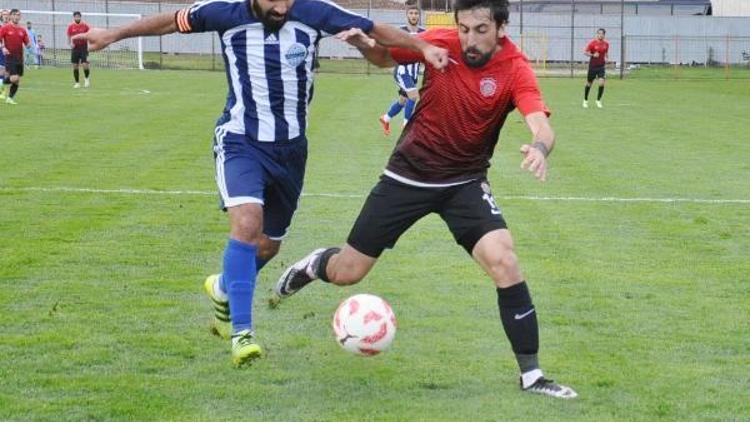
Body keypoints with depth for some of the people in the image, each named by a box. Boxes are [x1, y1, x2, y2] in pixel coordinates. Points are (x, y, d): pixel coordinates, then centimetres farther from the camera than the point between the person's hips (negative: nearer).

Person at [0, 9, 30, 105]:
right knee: (14, 78, -18)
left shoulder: (22, 30, 10)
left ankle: (10, 98, 17)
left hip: (19, 58, 5)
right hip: (9, 56, -5)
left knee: (18, 81, 4)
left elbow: (27, 43, 12)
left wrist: (29, 44, -10)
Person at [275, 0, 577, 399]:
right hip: (408, 174, 1)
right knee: (347, 273, 6)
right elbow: (385, 57, 7)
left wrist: (539, 147, -58)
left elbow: (542, 127, -34)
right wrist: (363, 44, -16)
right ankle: (317, 264, 45)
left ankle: (531, 374, -10)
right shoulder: (440, 43, -12)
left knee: (504, 263, -22)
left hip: (465, 182, -1)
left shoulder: (515, 70, -19)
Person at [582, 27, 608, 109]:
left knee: (602, 83, -14)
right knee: (589, 83, 8)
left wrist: (606, 59, 1)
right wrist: (593, 55, -21)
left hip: (601, 66, 2)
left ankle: (598, 100, 2)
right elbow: (585, 52, -6)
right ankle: (585, 100, 27)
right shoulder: (592, 43, -9)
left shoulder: (606, 44, 4)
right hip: (592, 66, -2)